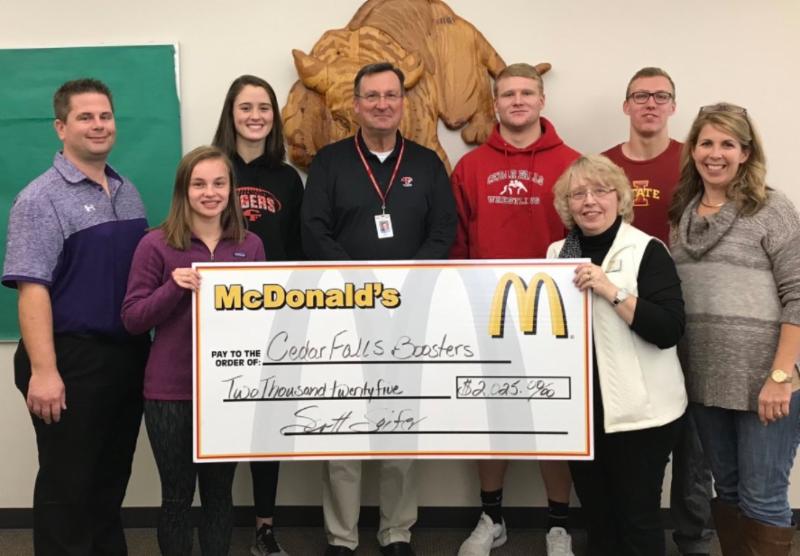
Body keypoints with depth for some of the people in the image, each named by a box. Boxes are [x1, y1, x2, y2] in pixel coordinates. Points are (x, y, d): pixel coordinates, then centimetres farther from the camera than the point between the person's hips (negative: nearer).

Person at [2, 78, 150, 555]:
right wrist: (43, 371, -21)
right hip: (73, 359, -6)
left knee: (113, 477, 17)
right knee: (66, 485, 6)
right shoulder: (42, 198, -9)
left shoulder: (128, 193, 10)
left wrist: (148, 346, 10)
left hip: (129, 355, 6)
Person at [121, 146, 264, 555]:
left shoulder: (250, 246, 4)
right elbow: (132, 318, -6)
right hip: (170, 391, -2)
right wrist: (174, 287, -21)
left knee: (219, 492, 16)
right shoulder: (156, 244, -5)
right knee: (176, 496, 11)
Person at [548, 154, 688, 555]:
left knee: (638, 517, 4)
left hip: (638, 411, -5)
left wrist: (611, 291, -25)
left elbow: (670, 330, -19)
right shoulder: (557, 253, 8)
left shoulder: (647, 251, -9)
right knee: (595, 512, 17)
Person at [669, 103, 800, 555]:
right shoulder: (684, 213, 11)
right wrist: (682, 369, 8)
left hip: (763, 380, -5)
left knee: (762, 499, 4)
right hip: (705, 379, 5)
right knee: (727, 491, 16)